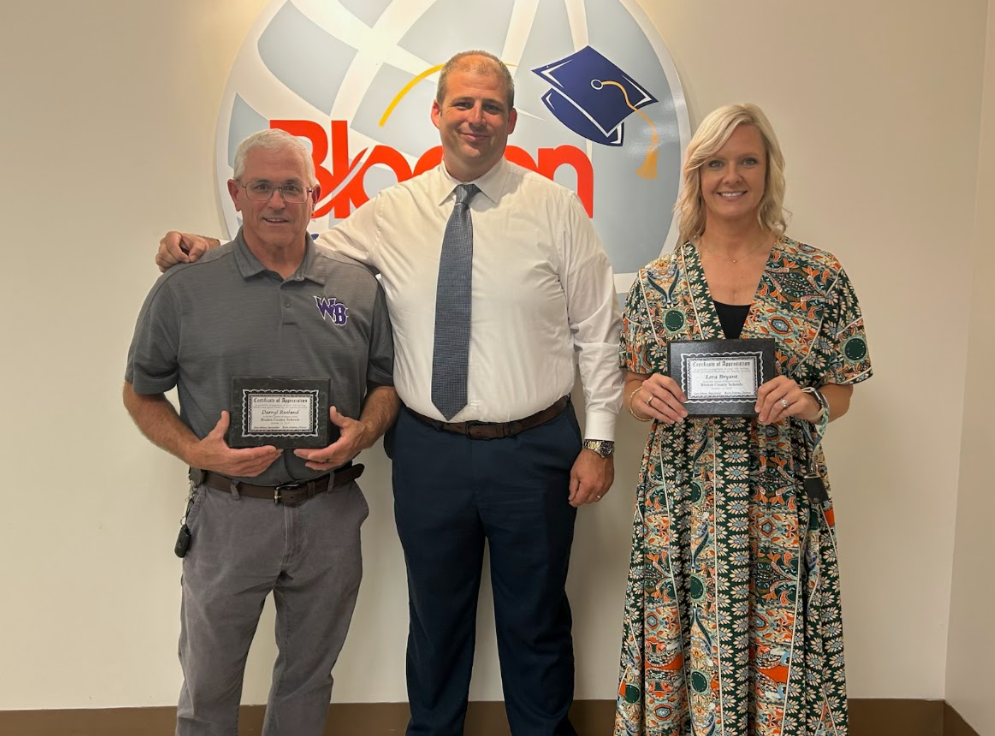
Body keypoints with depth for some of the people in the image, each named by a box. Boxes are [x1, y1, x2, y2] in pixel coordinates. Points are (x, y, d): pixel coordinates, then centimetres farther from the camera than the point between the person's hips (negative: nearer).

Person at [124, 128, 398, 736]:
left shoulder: (359, 287, 3)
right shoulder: (184, 290, -3)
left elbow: (386, 383, 10)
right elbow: (141, 393, 4)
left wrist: (362, 433, -10)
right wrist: (194, 451, -13)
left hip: (330, 514, 2)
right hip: (229, 513, -1)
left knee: (309, 680, 20)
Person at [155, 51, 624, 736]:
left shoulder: (556, 207, -4)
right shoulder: (390, 213, 2)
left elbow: (599, 332, -3)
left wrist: (599, 440, -5)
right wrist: (208, 250, -4)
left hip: (535, 449, -1)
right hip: (429, 450, 2)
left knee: (537, 621, 17)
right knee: (435, 617, 20)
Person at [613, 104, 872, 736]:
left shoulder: (820, 276, 1)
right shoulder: (659, 282, 3)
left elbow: (841, 393, 7)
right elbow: (632, 391, 8)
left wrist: (809, 403, -14)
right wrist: (648, 397, -13)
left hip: (782, 503, 0)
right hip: (681, 501, 1)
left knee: (779, 659, 7)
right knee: (684, 651, 8)